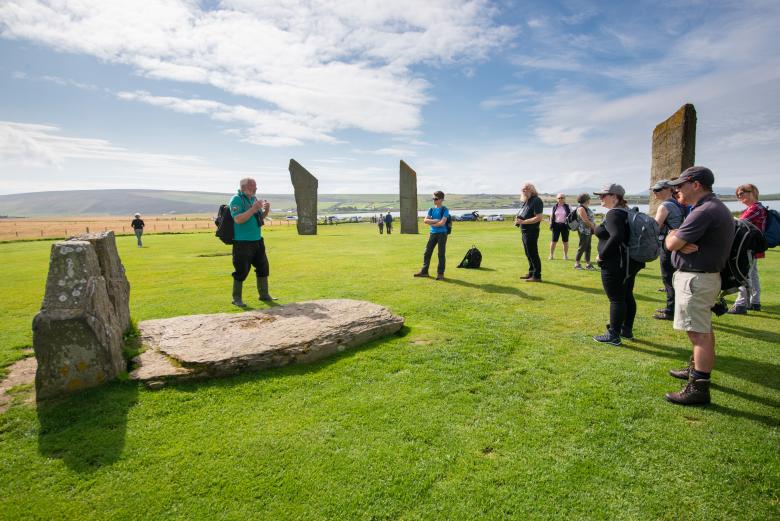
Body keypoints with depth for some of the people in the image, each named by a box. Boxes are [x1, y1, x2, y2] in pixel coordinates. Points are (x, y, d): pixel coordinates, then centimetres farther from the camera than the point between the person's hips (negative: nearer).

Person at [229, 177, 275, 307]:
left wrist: (266, 210, 2)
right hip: (242, 242, -8)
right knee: (241, 270, -3)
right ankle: (236, 298, 11)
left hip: (257, 240, 8)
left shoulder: (254, 199, 13)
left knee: (263, 266, 12)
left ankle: (264, 294, 25)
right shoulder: (236, 200, -10)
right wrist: (253, 209, -23)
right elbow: (238, 219, -21)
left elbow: (260, 218, 20)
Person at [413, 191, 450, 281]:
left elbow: (442, 223, -16)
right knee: (427, 252, 6)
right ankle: (424, 271, 15)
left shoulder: (445, 210, -5)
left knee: (441, 254, -1)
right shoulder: (431, 209, 11)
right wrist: (435, 220, -12)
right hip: (433, 233, 5)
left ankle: (440, 273, 6)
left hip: (442, 233, -5)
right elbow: (425, 220, 0)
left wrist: (431, 223, -6)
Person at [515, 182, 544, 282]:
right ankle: (531, 273, 27)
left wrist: (523, 221, -21)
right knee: (528, 254, 16)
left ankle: (537, 276, 3)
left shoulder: (536, 200, -14)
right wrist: (518, 219, 3)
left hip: (531, 232, -10)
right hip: (525, 231, 10)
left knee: (533, 254, -4)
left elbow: (539, 217, -21)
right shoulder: (526, 201, 15)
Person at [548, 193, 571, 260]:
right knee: (554, 241, -1)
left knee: (565, 241, 6)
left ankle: (566, 255, 17)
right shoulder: (554, 207, 6)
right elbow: (551, 216, 9)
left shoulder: (567, 207, 3)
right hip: (556, 225, 0)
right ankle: (551, 255, 7)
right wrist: (551, 224, 1)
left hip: (564, 225, 0)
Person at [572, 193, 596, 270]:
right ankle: (577, 264, 1)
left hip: (589, 231, 9)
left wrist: (594, 227, 4)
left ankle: (588, 264, 14)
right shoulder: (581, 208, -13)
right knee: (582, 247, -6)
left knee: (588, 247, 10)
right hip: (584, 231, -9)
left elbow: (591, 219, 17)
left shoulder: (587, 208, 16)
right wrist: (594, 228, -14)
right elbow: (585, 221, -20)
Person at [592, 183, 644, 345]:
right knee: (627, 296, 16)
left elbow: (616, 237, -31)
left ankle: (614, 336, 6)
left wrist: (602, 255, -21)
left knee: (616, 299, -3)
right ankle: (627, 330, 28)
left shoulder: (613, 214, -18)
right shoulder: (627, 212, 12)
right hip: (629, 262, 10)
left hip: (615, 265, -10)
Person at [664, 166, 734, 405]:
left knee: (699, 333, -7)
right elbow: (675, 242, 11)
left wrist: (672, 236, 2)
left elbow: (671, 244, -19)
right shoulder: (715, 207, 15)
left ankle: (699, 388, -2)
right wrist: (682, 243, -11)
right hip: (705, 276, 11)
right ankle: (697, 369, 37)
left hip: (696, 280, -11)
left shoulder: (704, 211, -21)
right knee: (703, 329, 21)